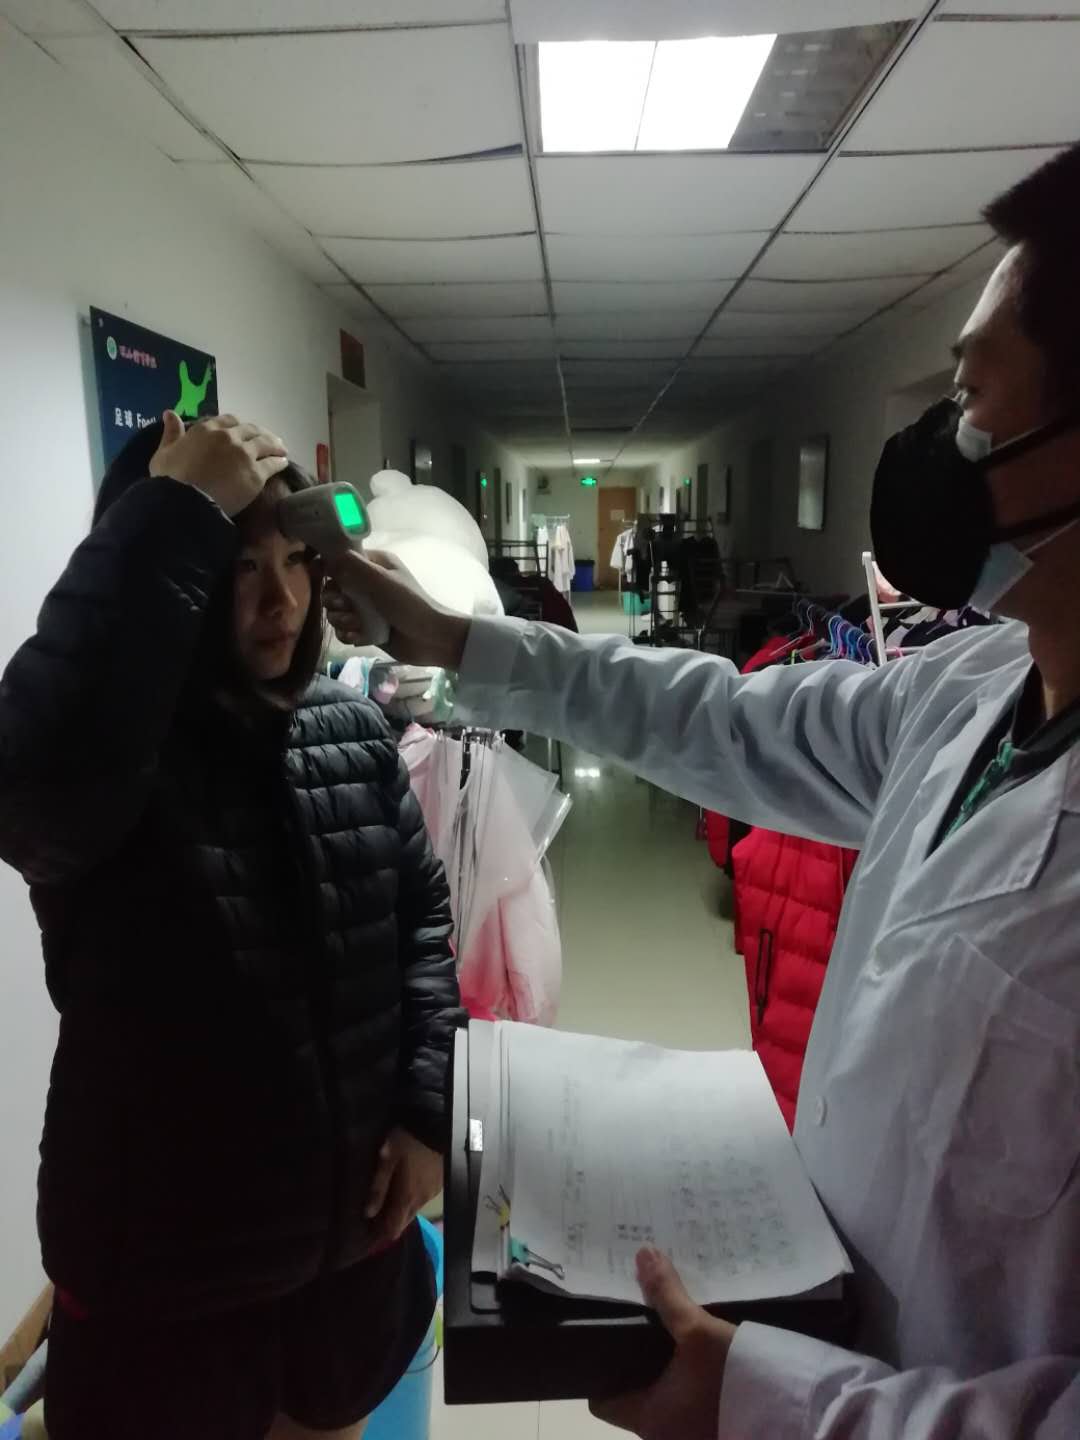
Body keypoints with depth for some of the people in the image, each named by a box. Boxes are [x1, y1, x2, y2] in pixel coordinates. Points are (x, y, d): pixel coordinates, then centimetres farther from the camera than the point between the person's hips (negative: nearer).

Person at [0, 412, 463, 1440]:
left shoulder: (353, 731, -5)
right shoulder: (104, 750, -19)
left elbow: (424, 918, 2)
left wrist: (428, 1106, -6)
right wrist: (176, 517, -36)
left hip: (353, 1215, 4)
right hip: (164, 1253, -4)